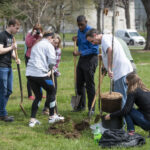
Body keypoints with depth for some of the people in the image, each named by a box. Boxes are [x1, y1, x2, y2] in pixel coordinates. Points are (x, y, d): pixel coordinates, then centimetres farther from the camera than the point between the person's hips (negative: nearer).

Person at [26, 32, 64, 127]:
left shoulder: (36, 45, 25)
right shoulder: (48, 45, 0)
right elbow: (52, 60, -12)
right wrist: (49, 70, 7)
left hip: (30, 73, 7)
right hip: (40, 73, -7)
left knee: (38, 96, 15)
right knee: (51, 91, 13)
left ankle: (32, 120, 9)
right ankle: (52, 116, 18)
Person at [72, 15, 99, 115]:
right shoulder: (79, 31, 10)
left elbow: (94, 49, -20)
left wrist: (80, 53, -22)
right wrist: (76, 40, 0)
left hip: (90, 59, -8)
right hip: (82, 58, 9)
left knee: (89, 85, -5)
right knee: (79, 83, 13)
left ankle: (91, 108, 1)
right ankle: (81, 105, 26)